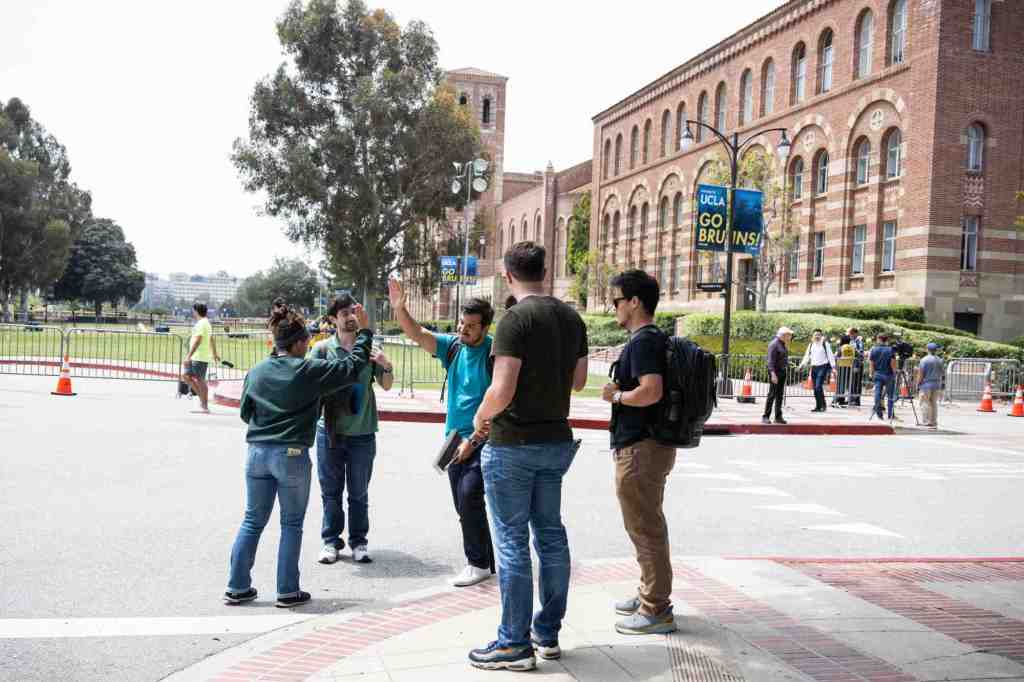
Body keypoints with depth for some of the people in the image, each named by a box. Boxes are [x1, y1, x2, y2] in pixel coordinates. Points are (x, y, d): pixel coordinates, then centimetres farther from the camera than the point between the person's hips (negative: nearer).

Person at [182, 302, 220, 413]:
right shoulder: (206, 323, 18)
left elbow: (197, 341, -23)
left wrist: (188, 356, -25)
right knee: (186, 376, 13)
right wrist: (214, 354, 36)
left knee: (200, 380, -6)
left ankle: (204, 407, -1)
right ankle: (202, 397, 16)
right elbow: (212, 339, 27)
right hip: (196, 358, 10)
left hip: (200, 358, -10)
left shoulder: (200, 324, -14)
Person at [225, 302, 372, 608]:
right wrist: (364, 331, 4)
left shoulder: (257, 371, 5)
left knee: (252, 521, 13)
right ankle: (288, 591, 12)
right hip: (292, 456, -5)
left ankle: (237, 587, 17)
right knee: (291, 525, 7)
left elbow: (245, 413, 15)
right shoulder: (308, 371, -10)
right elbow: (352, 367, -5)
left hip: (257, 453, 5)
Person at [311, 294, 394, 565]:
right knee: (331, 492, 10)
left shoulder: (369, 348, 0)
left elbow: (386, 386, 7)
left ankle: (358, 542, 21)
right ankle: (330, 541, 21)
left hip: (362, 433, 1)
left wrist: (387, 367, -14)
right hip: (330, 430, -1)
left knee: (359, 493, 10)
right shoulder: (323, 349, -4)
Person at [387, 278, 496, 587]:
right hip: (455, 439, 7)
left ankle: (478, 564, -3)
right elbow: (417, 335, -4)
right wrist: (399, 309, -22)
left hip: (483, 439, -7)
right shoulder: (453, 346, 5)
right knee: (464, 504, 10)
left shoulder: (495, 353, -13)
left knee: (469, 495, -17)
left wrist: (474, 441, -16)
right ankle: (486, 562, 24)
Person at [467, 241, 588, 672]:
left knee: (512, 542, 1)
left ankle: (514, 644, 9)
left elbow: (501, 391, -22)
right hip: (557, 441, 7)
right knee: (550, 533, 15)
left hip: (513, 445, -7)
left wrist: (481, 416, -3)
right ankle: (548, 634, 24)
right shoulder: (572, 318, 6)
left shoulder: (516, 319, -17)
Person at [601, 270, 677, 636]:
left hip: (639, 448, -11)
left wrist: (616, 395, -14)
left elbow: (651, 391, -29)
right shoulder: (656, 338, 15)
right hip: (654, 444, 11)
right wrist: (621, 392, 14)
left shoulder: (642, 341, -17)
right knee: (649, 525, 20)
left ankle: (656, 611, 5)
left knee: (645, 528, -3)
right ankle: (650, 595, 33)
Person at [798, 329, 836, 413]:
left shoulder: (825, 344, 0)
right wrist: (802, 365, 9)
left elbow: (830, 355, -3)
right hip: (814, 367, 6)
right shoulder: (811, 345, 15)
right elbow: (807, 356, 19)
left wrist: (833, 366, -11)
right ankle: (818, 406, 11)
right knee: (815, 388, 5)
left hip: (823, 366, -6)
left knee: (818, 387, -16)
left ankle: (823, 405, -6)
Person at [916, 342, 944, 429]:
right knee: (934, 404, 10)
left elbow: (920, 374, -11)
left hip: (926, 385, -5)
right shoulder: (939, 360, 8)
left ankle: (927, 422, -7)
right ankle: (934, 423, 10)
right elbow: (943, 372, 12)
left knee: (925, 404, -3)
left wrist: (918, 385, -5)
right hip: (937, 385, 5)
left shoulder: (924, 360, -8)